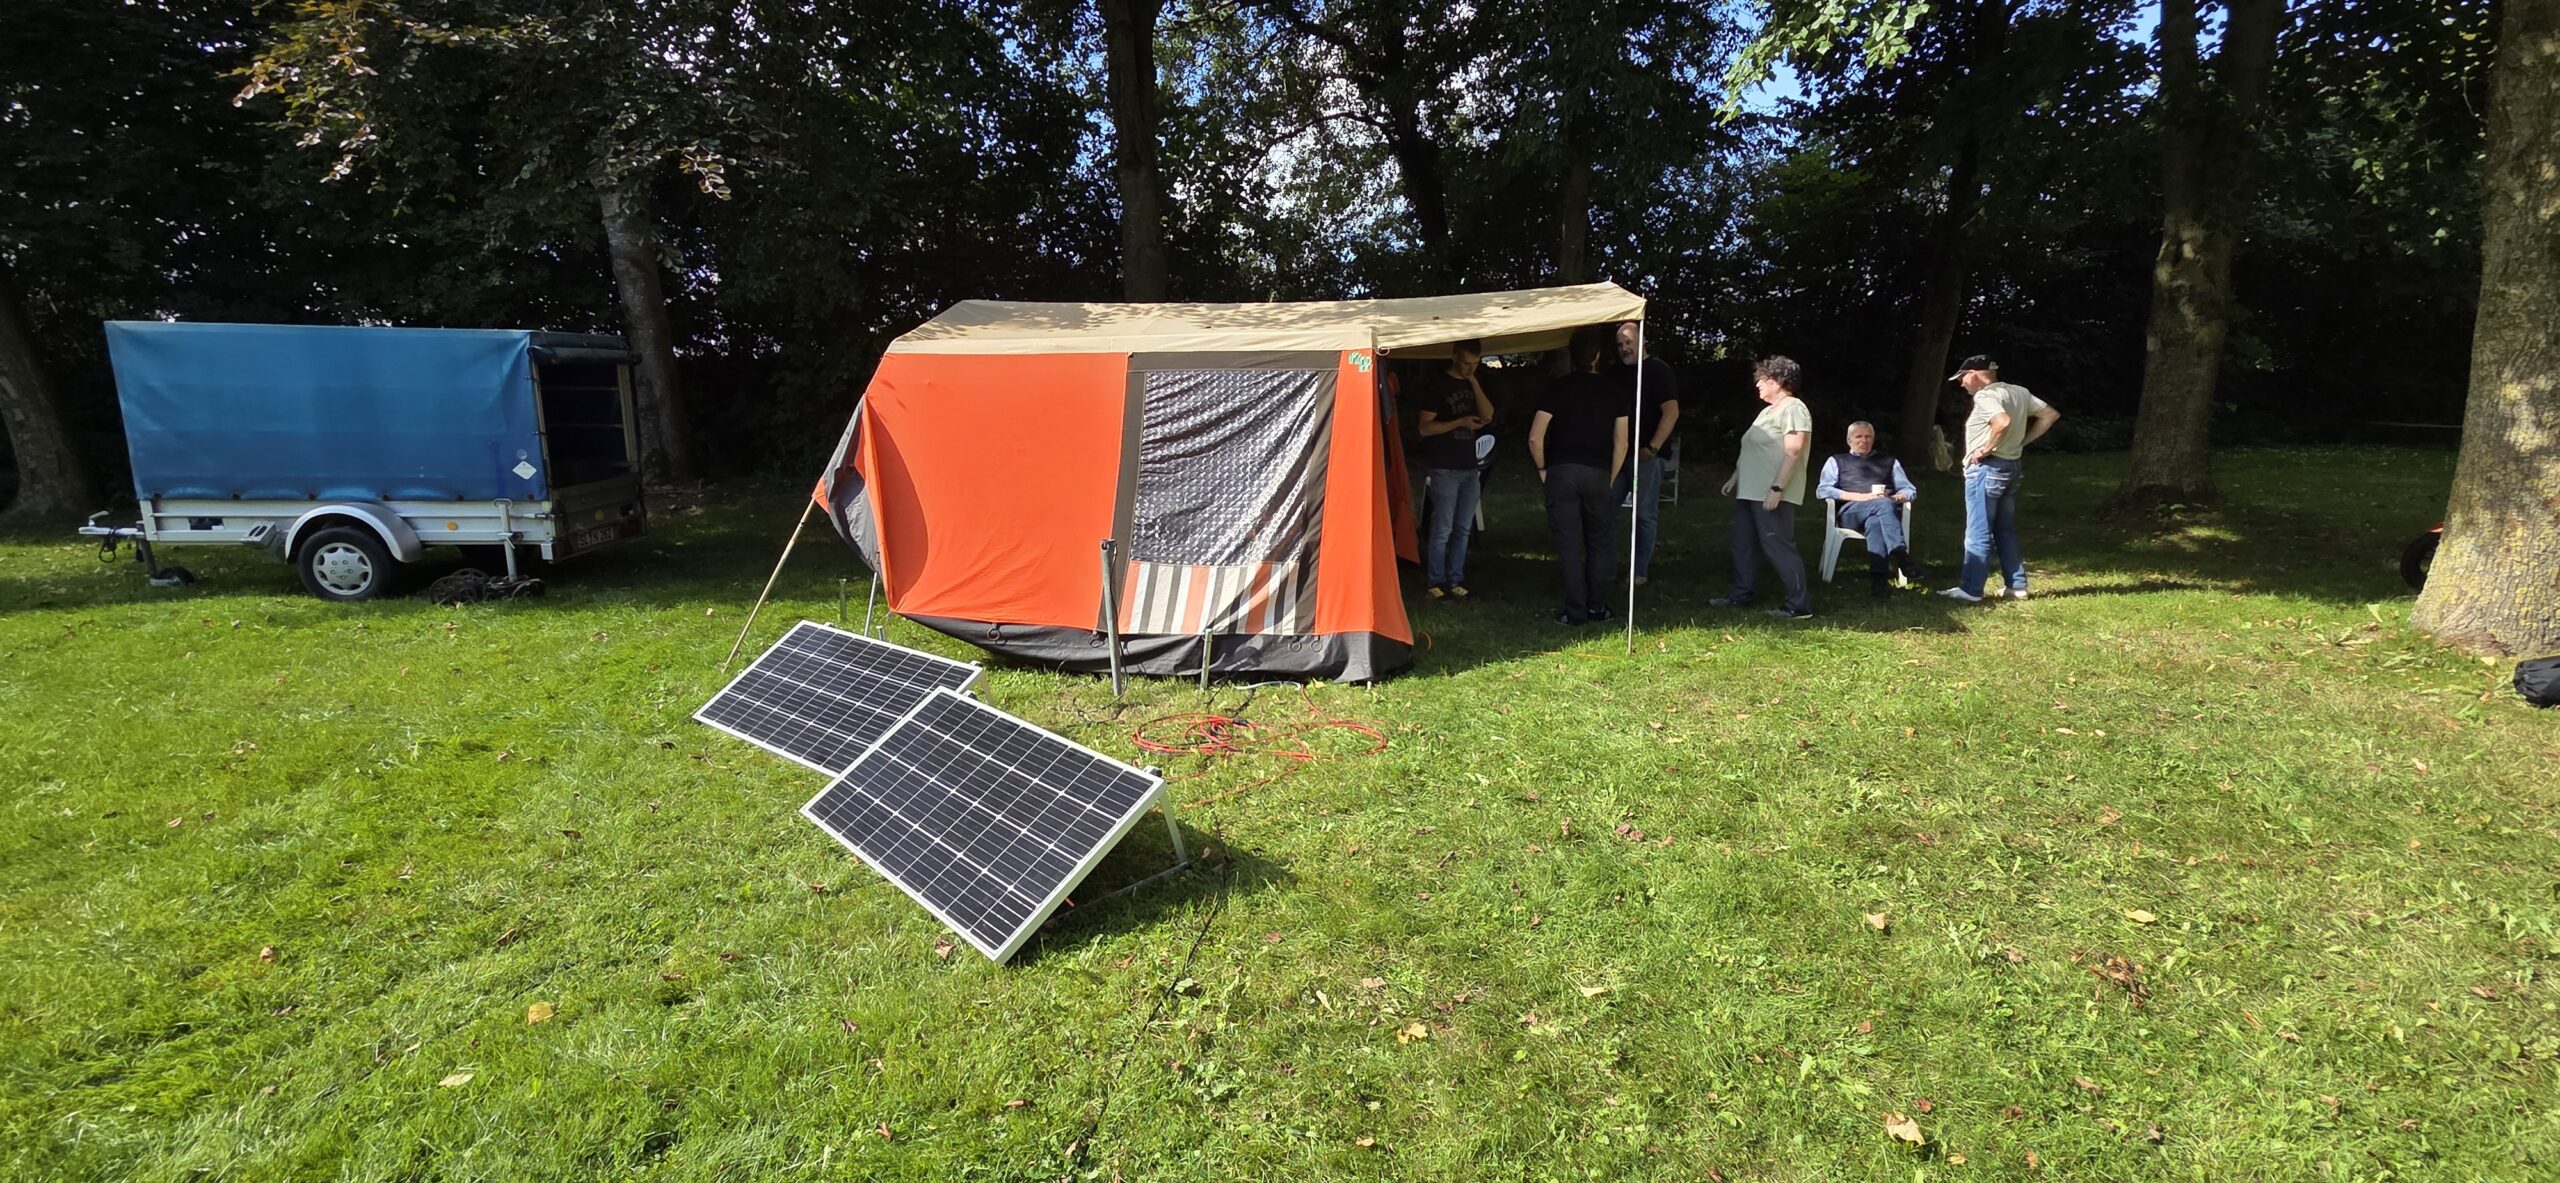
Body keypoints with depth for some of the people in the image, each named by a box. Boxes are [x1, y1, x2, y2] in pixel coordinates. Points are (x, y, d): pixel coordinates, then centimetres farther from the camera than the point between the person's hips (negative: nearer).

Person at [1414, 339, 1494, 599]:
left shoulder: (1473, 383, 15)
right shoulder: (1437, 384, -5)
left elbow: (1488, 415, 2)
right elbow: (1425, 427, -9)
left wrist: (1474, 381, -5)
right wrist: (1460, 422, -18)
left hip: (1469, 467, 7)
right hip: (1444, 468, -6)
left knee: (1463, 529, 8)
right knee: (1442, 529, -6)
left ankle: (1455, 580, 15)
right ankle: (1437, 582, 1)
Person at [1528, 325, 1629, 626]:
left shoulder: (1557, 388, -2)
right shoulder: (1612, 390, 5)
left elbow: (1535, 438, -9)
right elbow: (1621, 444, 4)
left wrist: (1542, 469, 6)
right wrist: (1610, 479, 13)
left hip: (1561, 472, -2)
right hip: (1598, 473, 2)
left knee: (1570, 545, 1)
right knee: (1599, 541, 15)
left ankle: (1576, 611, 4)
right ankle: (1597, 607, 17)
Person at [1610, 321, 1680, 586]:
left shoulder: (1658, 370, -5)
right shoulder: (1619, 373, 16)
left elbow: (1671, 411, -14)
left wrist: (1653, 447, -20)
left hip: (1646, 455, -7)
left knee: (1645, 515, -1)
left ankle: (1640, 572, 5)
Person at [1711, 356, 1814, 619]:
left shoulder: (1793, 409, -12)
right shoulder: (1768, 411, 19)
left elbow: (1793, 452, -20)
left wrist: (1777, 488, -25)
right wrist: (1735, 478, 22)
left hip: (1772, 494, -10)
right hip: (1749, 490, 10)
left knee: (1778, 546, -10)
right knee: (1744, 544, 14)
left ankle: (1799, 604, -6)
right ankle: (1740, 594, 25)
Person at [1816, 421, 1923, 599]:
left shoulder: (1889, 461, 34)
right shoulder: (1836, 461, 26)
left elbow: (1910, 490, 25)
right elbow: (1822, 490, 8)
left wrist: (1897, 497, -1)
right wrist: (1857, 496, -7)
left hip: (1885, 508, 2)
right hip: (1851, 511, -2)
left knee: (1874, 522, -39)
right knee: (1883, 504, -38)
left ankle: (1879, 577, -58)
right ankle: (1902, 558, -57)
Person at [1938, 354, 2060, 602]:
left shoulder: (1985, 396, -15)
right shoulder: (2019, 392, 12)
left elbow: (2003, 422, -33)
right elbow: (2050, 415, 16)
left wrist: (1986, 449, -21)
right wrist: (2023, 441, 11)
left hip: (1987, 469, -9)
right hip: (2011, 466, 9)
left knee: (1978, 532, -5)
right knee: (2005, 530, 16)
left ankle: (1970, 589, -3)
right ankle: (2016, 585, 19)